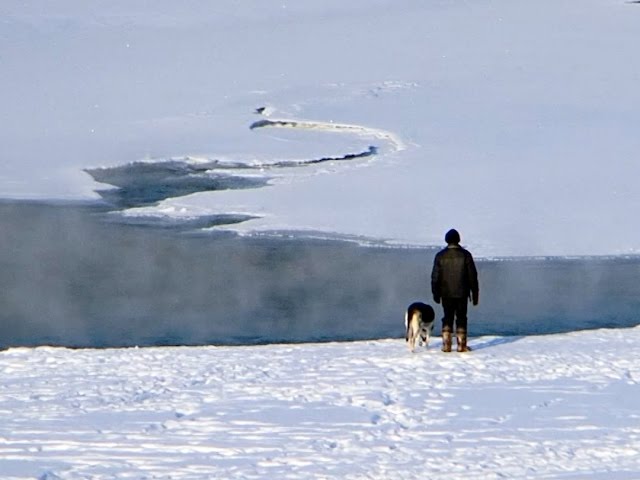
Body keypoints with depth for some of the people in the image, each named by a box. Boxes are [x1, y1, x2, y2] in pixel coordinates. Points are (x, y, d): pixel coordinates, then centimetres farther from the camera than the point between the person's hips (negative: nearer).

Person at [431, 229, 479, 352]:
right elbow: (472, 276, -3)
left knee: (448, 318, 9)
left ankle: (446, 344, 3)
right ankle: (461, 345, 2)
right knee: (461, 318, 5)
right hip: (462, 293, -1)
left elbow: (435, 276, 1)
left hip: (446, 293, 1)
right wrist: (475, 293, 4)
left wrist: (436, 293, 10)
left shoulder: (440, 256, -2)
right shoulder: (465, 255, -5)